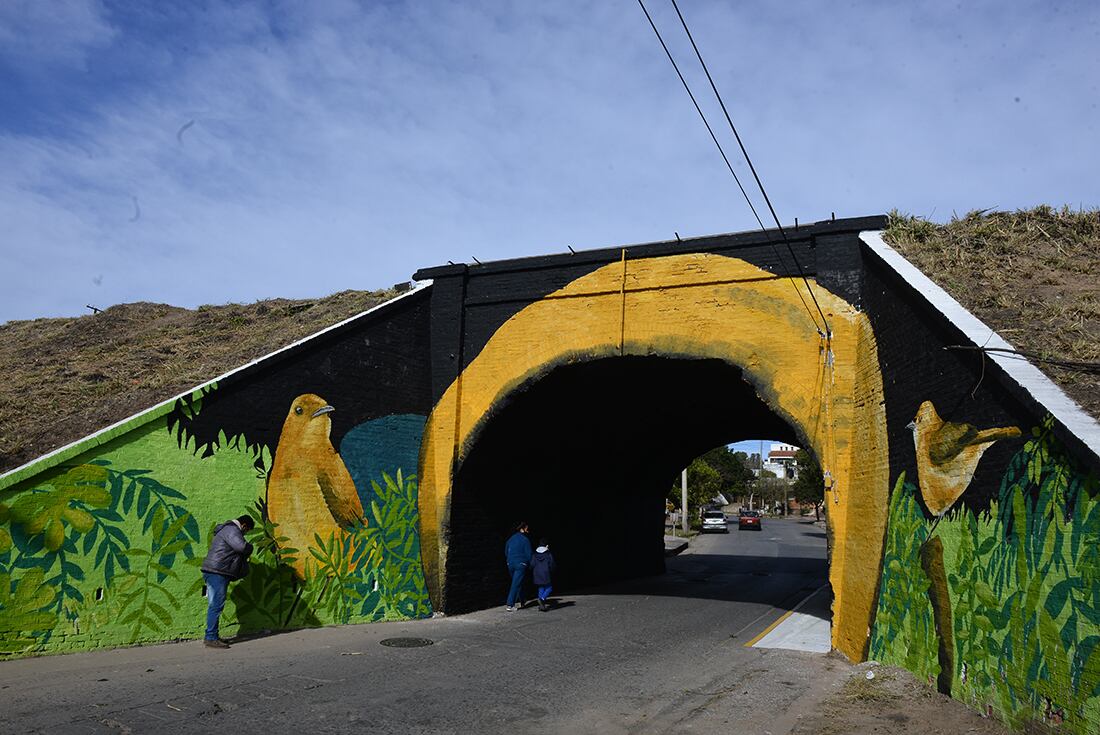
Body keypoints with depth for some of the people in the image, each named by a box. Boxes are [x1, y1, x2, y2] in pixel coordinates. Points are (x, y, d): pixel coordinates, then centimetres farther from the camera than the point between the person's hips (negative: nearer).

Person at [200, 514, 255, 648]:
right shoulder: (232, 530, -11)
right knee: (216, 605, -9)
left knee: (215, 605, 14)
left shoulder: (227, 529, 24)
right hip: (217, 573, -11)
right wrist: (250, 547, -4)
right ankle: (211, 638, -8)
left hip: (215, 573, 11)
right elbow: (242, 546, -24)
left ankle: (212, 636, 19)